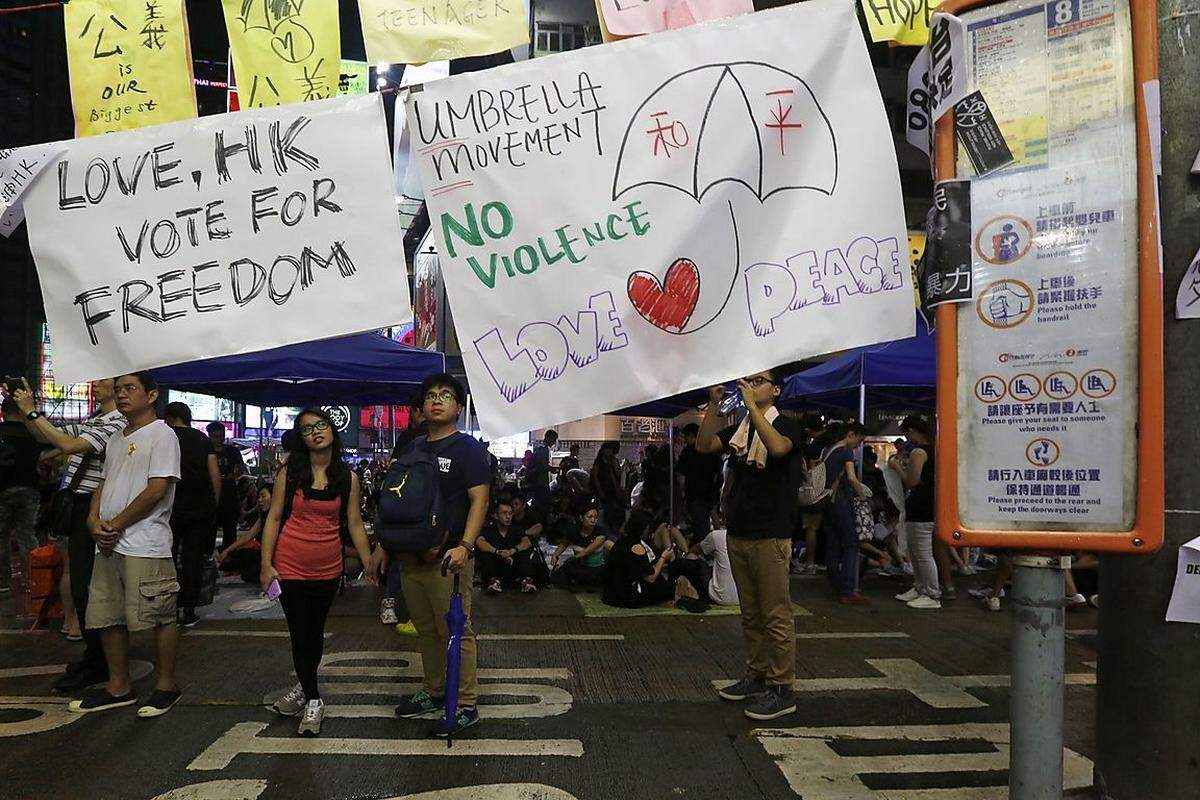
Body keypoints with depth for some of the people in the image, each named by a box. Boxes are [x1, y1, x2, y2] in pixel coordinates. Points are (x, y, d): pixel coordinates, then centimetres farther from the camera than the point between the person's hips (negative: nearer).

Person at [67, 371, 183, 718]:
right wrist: (94, 520, 0)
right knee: (107, 616, 13)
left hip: (144, 545, -9)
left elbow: (156, 491, -15)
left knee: (159, 616, -3)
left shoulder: (162, 435, -7)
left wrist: (115, 524, -11)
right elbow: (104, 484, 19)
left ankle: (166, 685, 11)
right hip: (107, 544, 9)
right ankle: (118, 687, 25)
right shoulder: (116, 439, 20)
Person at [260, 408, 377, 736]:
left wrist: (369, 565, 0)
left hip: (328, 569, 2)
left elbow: (355, 524, 2)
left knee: (315, 632, 15)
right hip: (291, 567, -2)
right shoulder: (289, 473, -5)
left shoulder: (348, 478, -1)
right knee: (300, 634, 3)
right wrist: (266, 564, -8)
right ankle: (312, 699, 18)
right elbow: (274, 518, -3)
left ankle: (304, 688, 36)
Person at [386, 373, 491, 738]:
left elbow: (479, 500, -14)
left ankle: (466, 705, 7)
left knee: (456, 631, -2)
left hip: (447, 557, -7)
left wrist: (465, 546, -26)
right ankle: (433, 691, 32)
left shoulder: (468, 448, -5)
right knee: (425, 630, 17)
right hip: (411, 556, 7)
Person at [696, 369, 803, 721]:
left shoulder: (786, 425, -4)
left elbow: (778, 448, -26)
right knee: (750, 613, 14)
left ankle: (781, 689, 3)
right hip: (738, 533, 7)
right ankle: (756, 676, 24)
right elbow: (704, 445, 1)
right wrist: (714, 403, -7)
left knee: (775, 615, -3)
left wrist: (751, 406, -25)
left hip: (770, 536, -7)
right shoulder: (739, 429, 15)